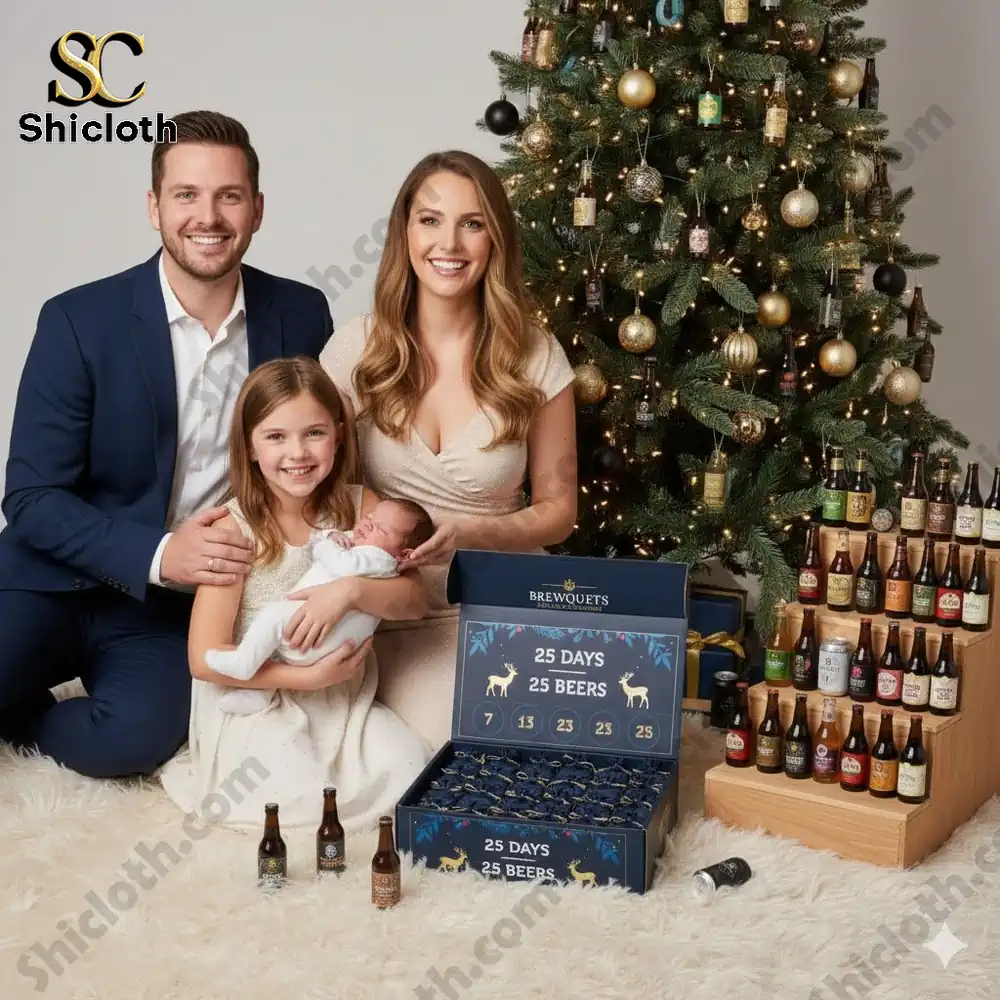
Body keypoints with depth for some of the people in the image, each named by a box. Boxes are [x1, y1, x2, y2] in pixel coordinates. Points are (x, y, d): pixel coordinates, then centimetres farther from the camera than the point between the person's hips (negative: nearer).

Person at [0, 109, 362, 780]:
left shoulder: (301, 317, -3)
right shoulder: (78, 321, -10)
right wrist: (157, 554, -25)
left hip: (180, 605, 1)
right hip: (56, 582, -1)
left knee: (135, 737, -27)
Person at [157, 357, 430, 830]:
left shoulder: (359, 506, -1)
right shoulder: (235, 527, -14)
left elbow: (412, 596, -9)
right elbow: (205, 658, -15)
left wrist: (352, 589, -29)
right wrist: (308, 677, -20)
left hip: (343, 700, 4)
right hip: (254, 703, -3)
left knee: (406, 771, -17)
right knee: (302, 794, -25)